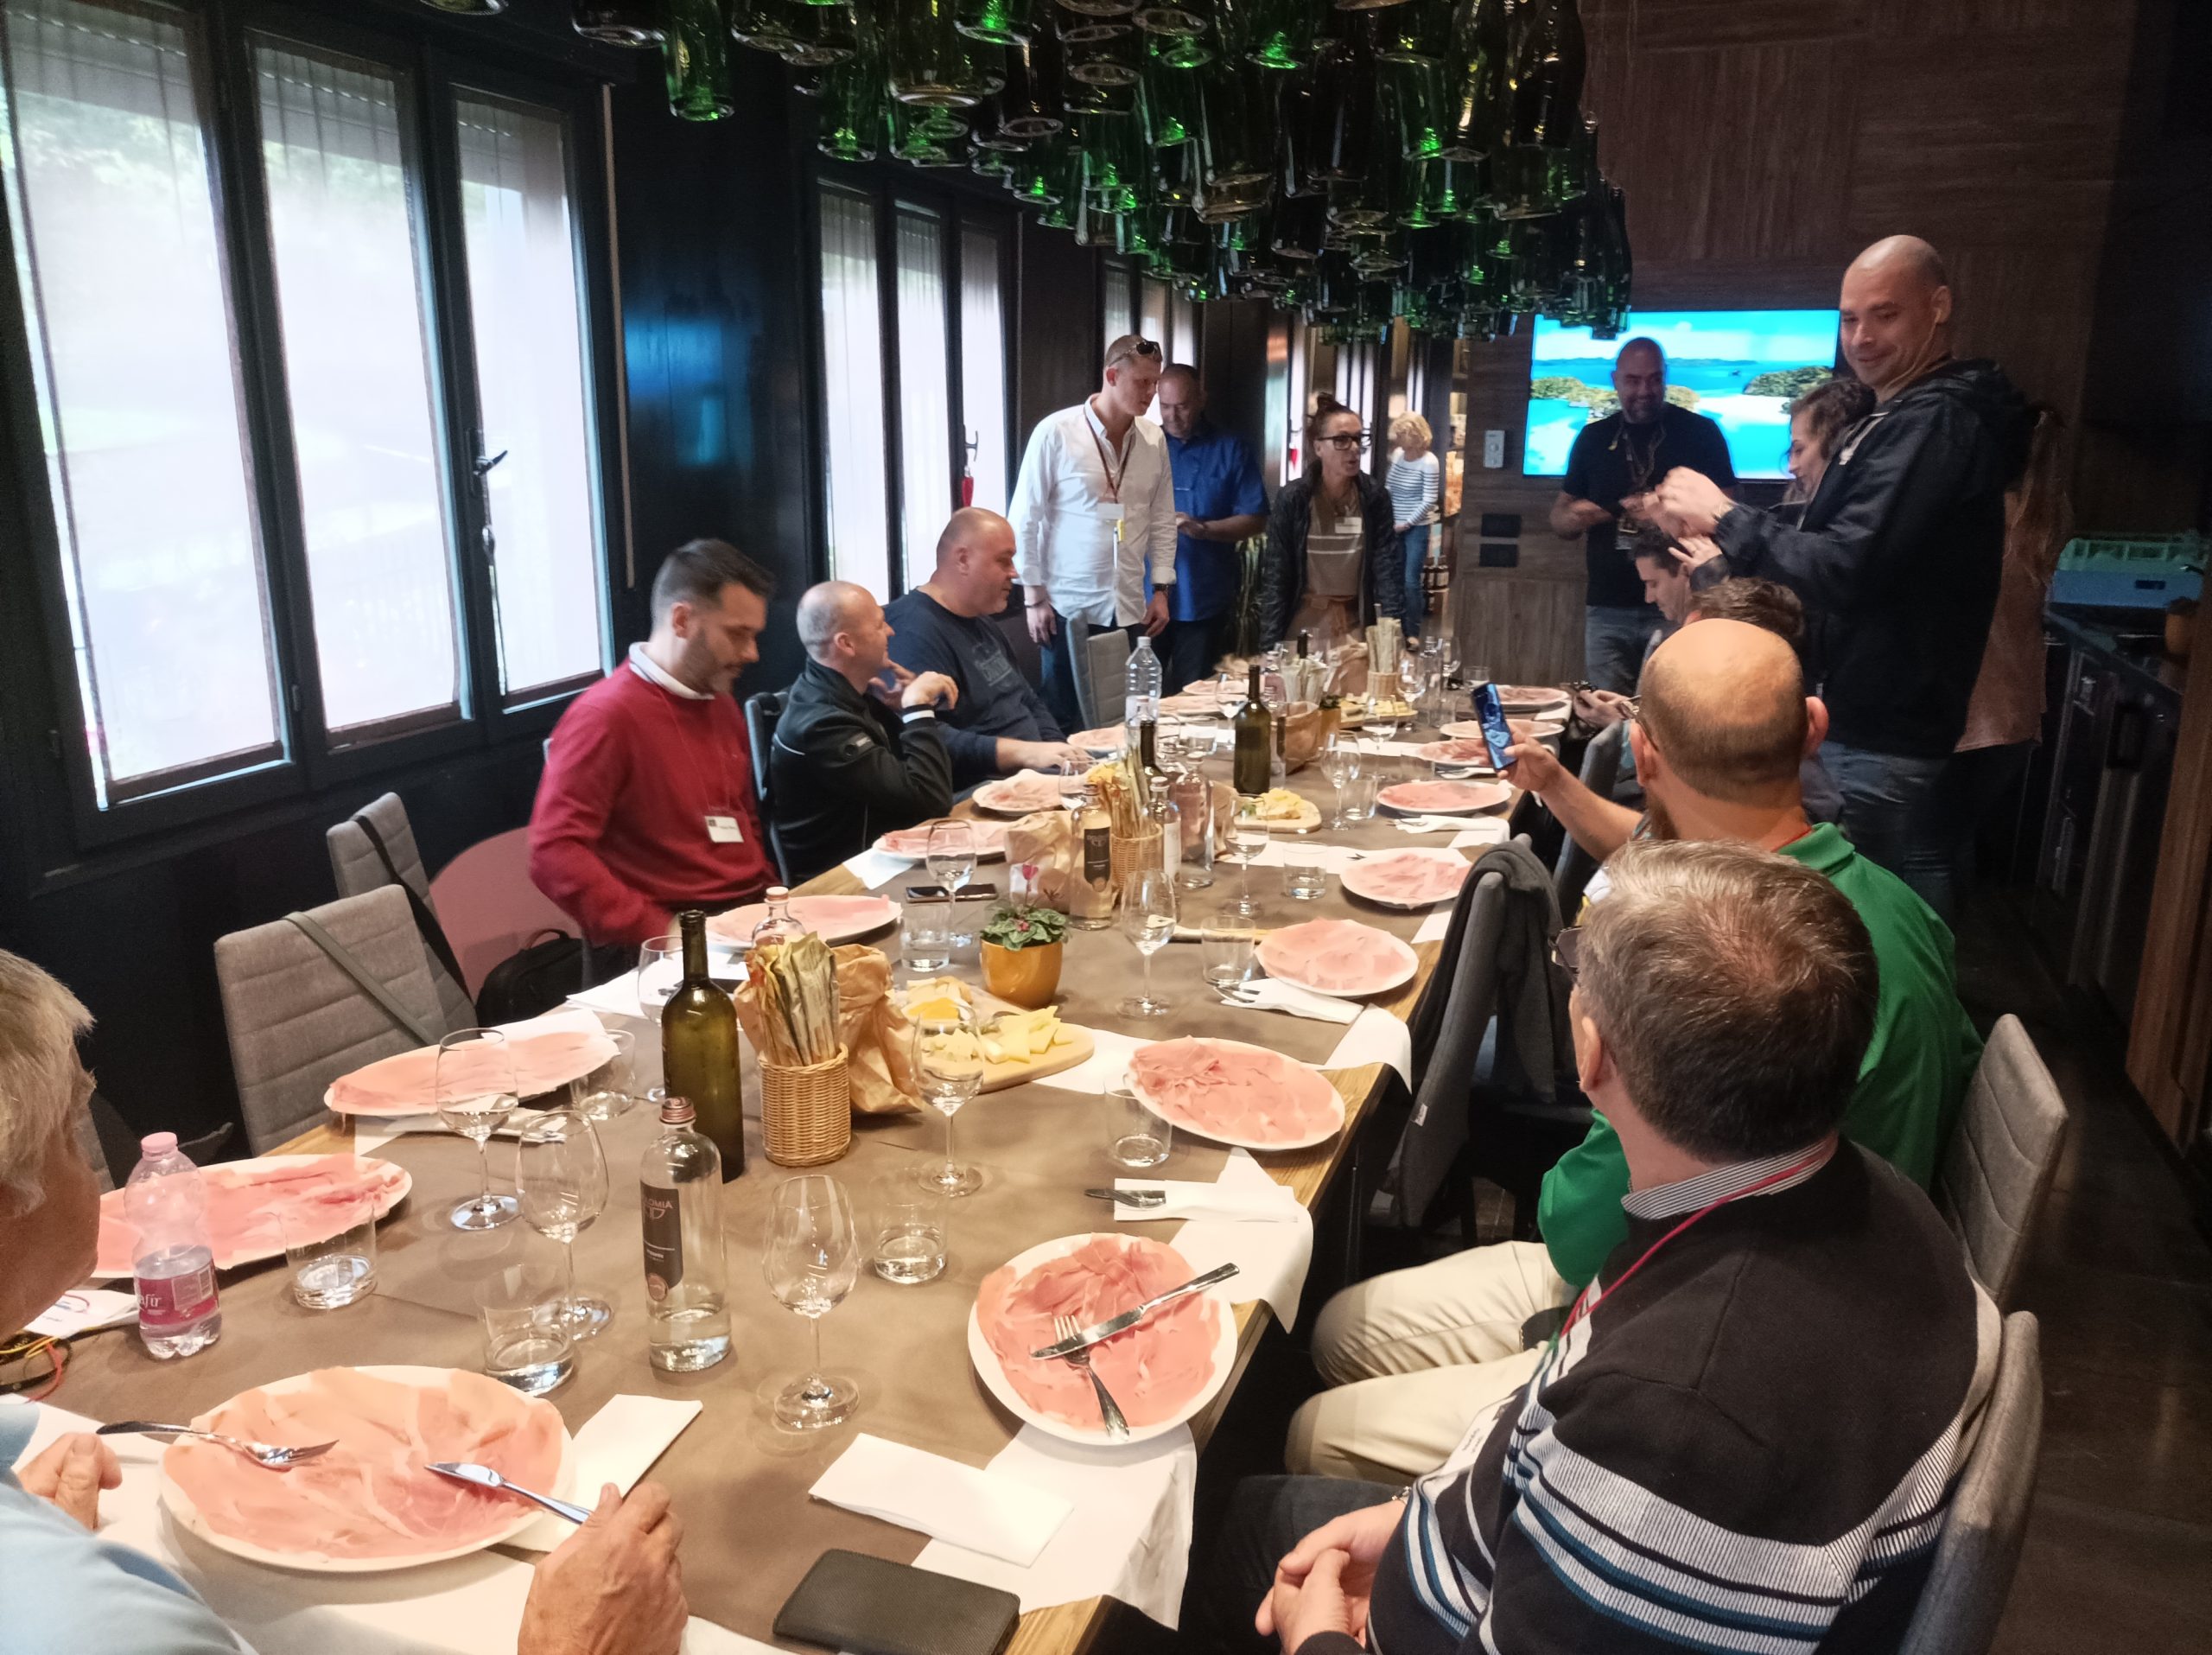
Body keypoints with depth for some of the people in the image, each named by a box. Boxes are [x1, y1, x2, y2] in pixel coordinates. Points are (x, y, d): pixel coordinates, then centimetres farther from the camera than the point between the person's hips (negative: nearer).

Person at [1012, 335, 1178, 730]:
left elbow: (1162, 520, 12)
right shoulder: (1055, 432, -8)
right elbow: (1025, 519, -5)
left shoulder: (1154, 440, 5)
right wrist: (1033, 596, -7)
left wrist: (1161, 590, 6)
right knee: (1066, 718, 6)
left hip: (1130, 608, 4)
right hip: (1069, 607, -4)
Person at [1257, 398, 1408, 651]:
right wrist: (1270, 646, -14)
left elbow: (1388, 569, -6)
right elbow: (1275, 577, -8)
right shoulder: (1292, 499, -8)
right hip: (1304, 622, -1)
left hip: (1355, 622, 1)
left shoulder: (1376, 497, -3)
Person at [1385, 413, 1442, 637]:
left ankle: (1412, 632, 6)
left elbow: (1429, 501, -15)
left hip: (1417, 528, -5)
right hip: (1395, 527, 6)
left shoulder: (1429, 462, -13)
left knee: (1411, 581, -6)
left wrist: (1406, 524, -14)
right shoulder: (1397, 455, 5)